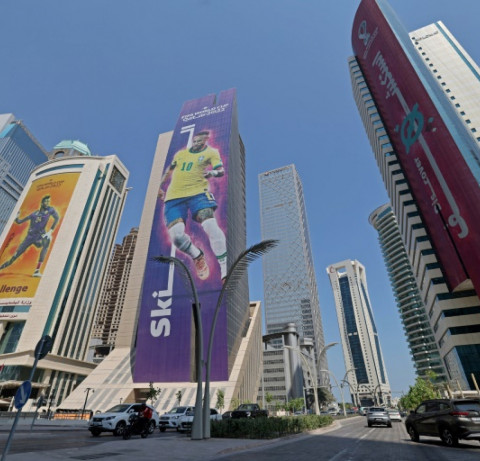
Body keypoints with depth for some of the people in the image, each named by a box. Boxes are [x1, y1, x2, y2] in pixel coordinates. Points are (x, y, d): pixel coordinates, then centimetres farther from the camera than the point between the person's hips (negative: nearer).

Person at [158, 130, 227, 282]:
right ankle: (198, 257, 12)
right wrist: (160, 187, 28)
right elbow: (169, 171, 33)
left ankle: (225, 270, -17)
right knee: (176, 234, -18)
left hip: (198, 193, -3)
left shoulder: (211, 152, 12)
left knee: (210, 225, -26)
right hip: (174, 196, 3)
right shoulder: (180, 153, 23)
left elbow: (221, 171, -1)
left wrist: (211, 173, -23)